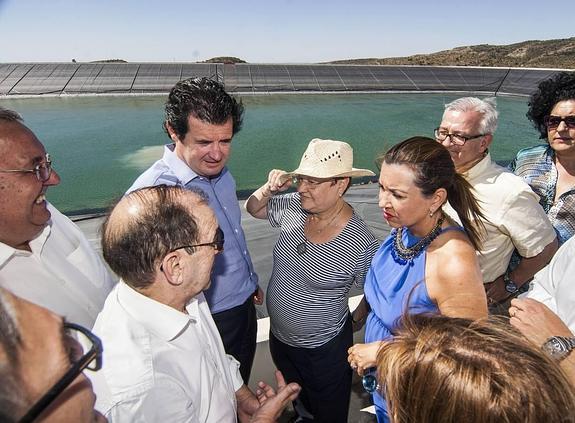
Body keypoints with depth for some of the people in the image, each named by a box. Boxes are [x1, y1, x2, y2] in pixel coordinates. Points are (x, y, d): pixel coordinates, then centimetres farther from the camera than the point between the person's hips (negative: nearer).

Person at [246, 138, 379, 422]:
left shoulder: (361, 244, -28)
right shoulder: (293, 208, -13)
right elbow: (253, 208, 4)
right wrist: (270, 187, -13)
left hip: (323, 351, -5)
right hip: (279, 336, 5)